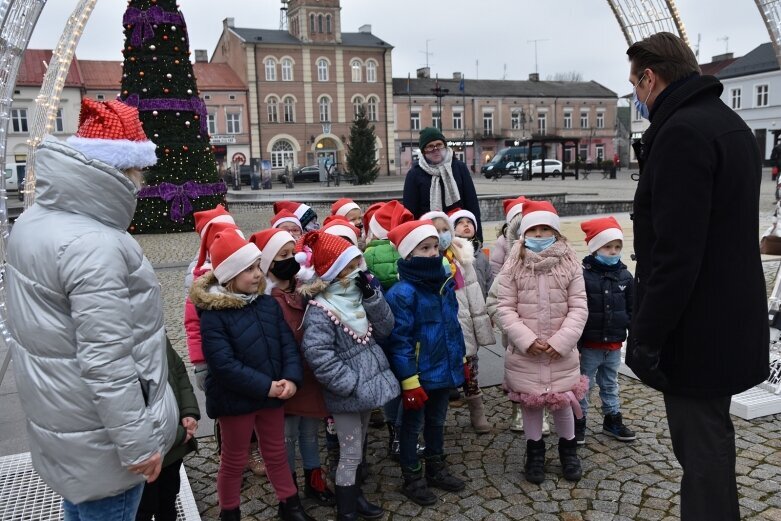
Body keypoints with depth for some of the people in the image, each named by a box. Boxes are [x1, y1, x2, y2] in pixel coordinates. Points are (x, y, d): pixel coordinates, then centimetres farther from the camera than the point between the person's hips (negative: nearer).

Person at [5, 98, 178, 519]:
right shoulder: (93, 245, -28)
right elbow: (106, 363, -28)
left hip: (59, 417, 9)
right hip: (97, 436, -9)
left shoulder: (34, 222, 3)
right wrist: (139, 443, -19)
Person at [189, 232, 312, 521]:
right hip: (235, 399, -5)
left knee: (276, 453, 21)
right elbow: (224, 364, -23)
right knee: (234, 461, 14)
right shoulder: (213, 314, -18)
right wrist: (265, 386, -23)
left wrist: (291, 378, -18)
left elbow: (288, 343, -2)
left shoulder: (268, 303, -2)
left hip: (273, 393, 5)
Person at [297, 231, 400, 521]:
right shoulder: (320, 309, -20)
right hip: (348, 393, -8)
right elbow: (317, 353, -28)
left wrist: (370, 295, -12)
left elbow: (385, 328, 1)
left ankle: (354, 496, 40)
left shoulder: (356, 296, 5)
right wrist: (351, 384, -25)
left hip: (368, 384, 8)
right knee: (350, 455, 4)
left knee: (357, 450, 23)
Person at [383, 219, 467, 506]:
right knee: (413, 425, 12)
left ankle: (436, 469, 41)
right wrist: (409, 380, -21)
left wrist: (461, 359, 16)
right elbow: (399, 340, -21)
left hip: (444, 370, 7)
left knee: (437, 422, 23)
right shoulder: (402, 293, -21)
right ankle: (412, 479, 28)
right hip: (419, 375, -7)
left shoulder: (446, 285, 3)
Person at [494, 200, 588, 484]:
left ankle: (568, 448, 35)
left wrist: (562, 340, -14)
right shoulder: (514, 266, -4)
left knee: (562, 401, 8)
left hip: (561, 351, 0)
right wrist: (527, 339, -15)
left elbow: (579, 307, -4)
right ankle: (535, 451, 34)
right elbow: (505, 308, -5)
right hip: (524, 352, 0)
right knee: (530, 402, 12)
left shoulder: (570, 264, -2)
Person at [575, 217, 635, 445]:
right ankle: (578, 421, 22)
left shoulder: (624, 276, 1)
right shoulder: (583, 275, -15)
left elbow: (632, 309, 8)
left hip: (614, 345, 5)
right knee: (584, 385, 9)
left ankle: (612, 419, 35)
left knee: (610, 384, 21)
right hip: (590, 345, -5)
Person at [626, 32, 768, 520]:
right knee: (709, 439, 22)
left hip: (696, 330, -10)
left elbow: (676, 254, -25)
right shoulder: (731, 125, 13)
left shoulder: (682, 133, -19)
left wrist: (647, 336, -19)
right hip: (728, 320, 10)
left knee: (702, 450, 2)